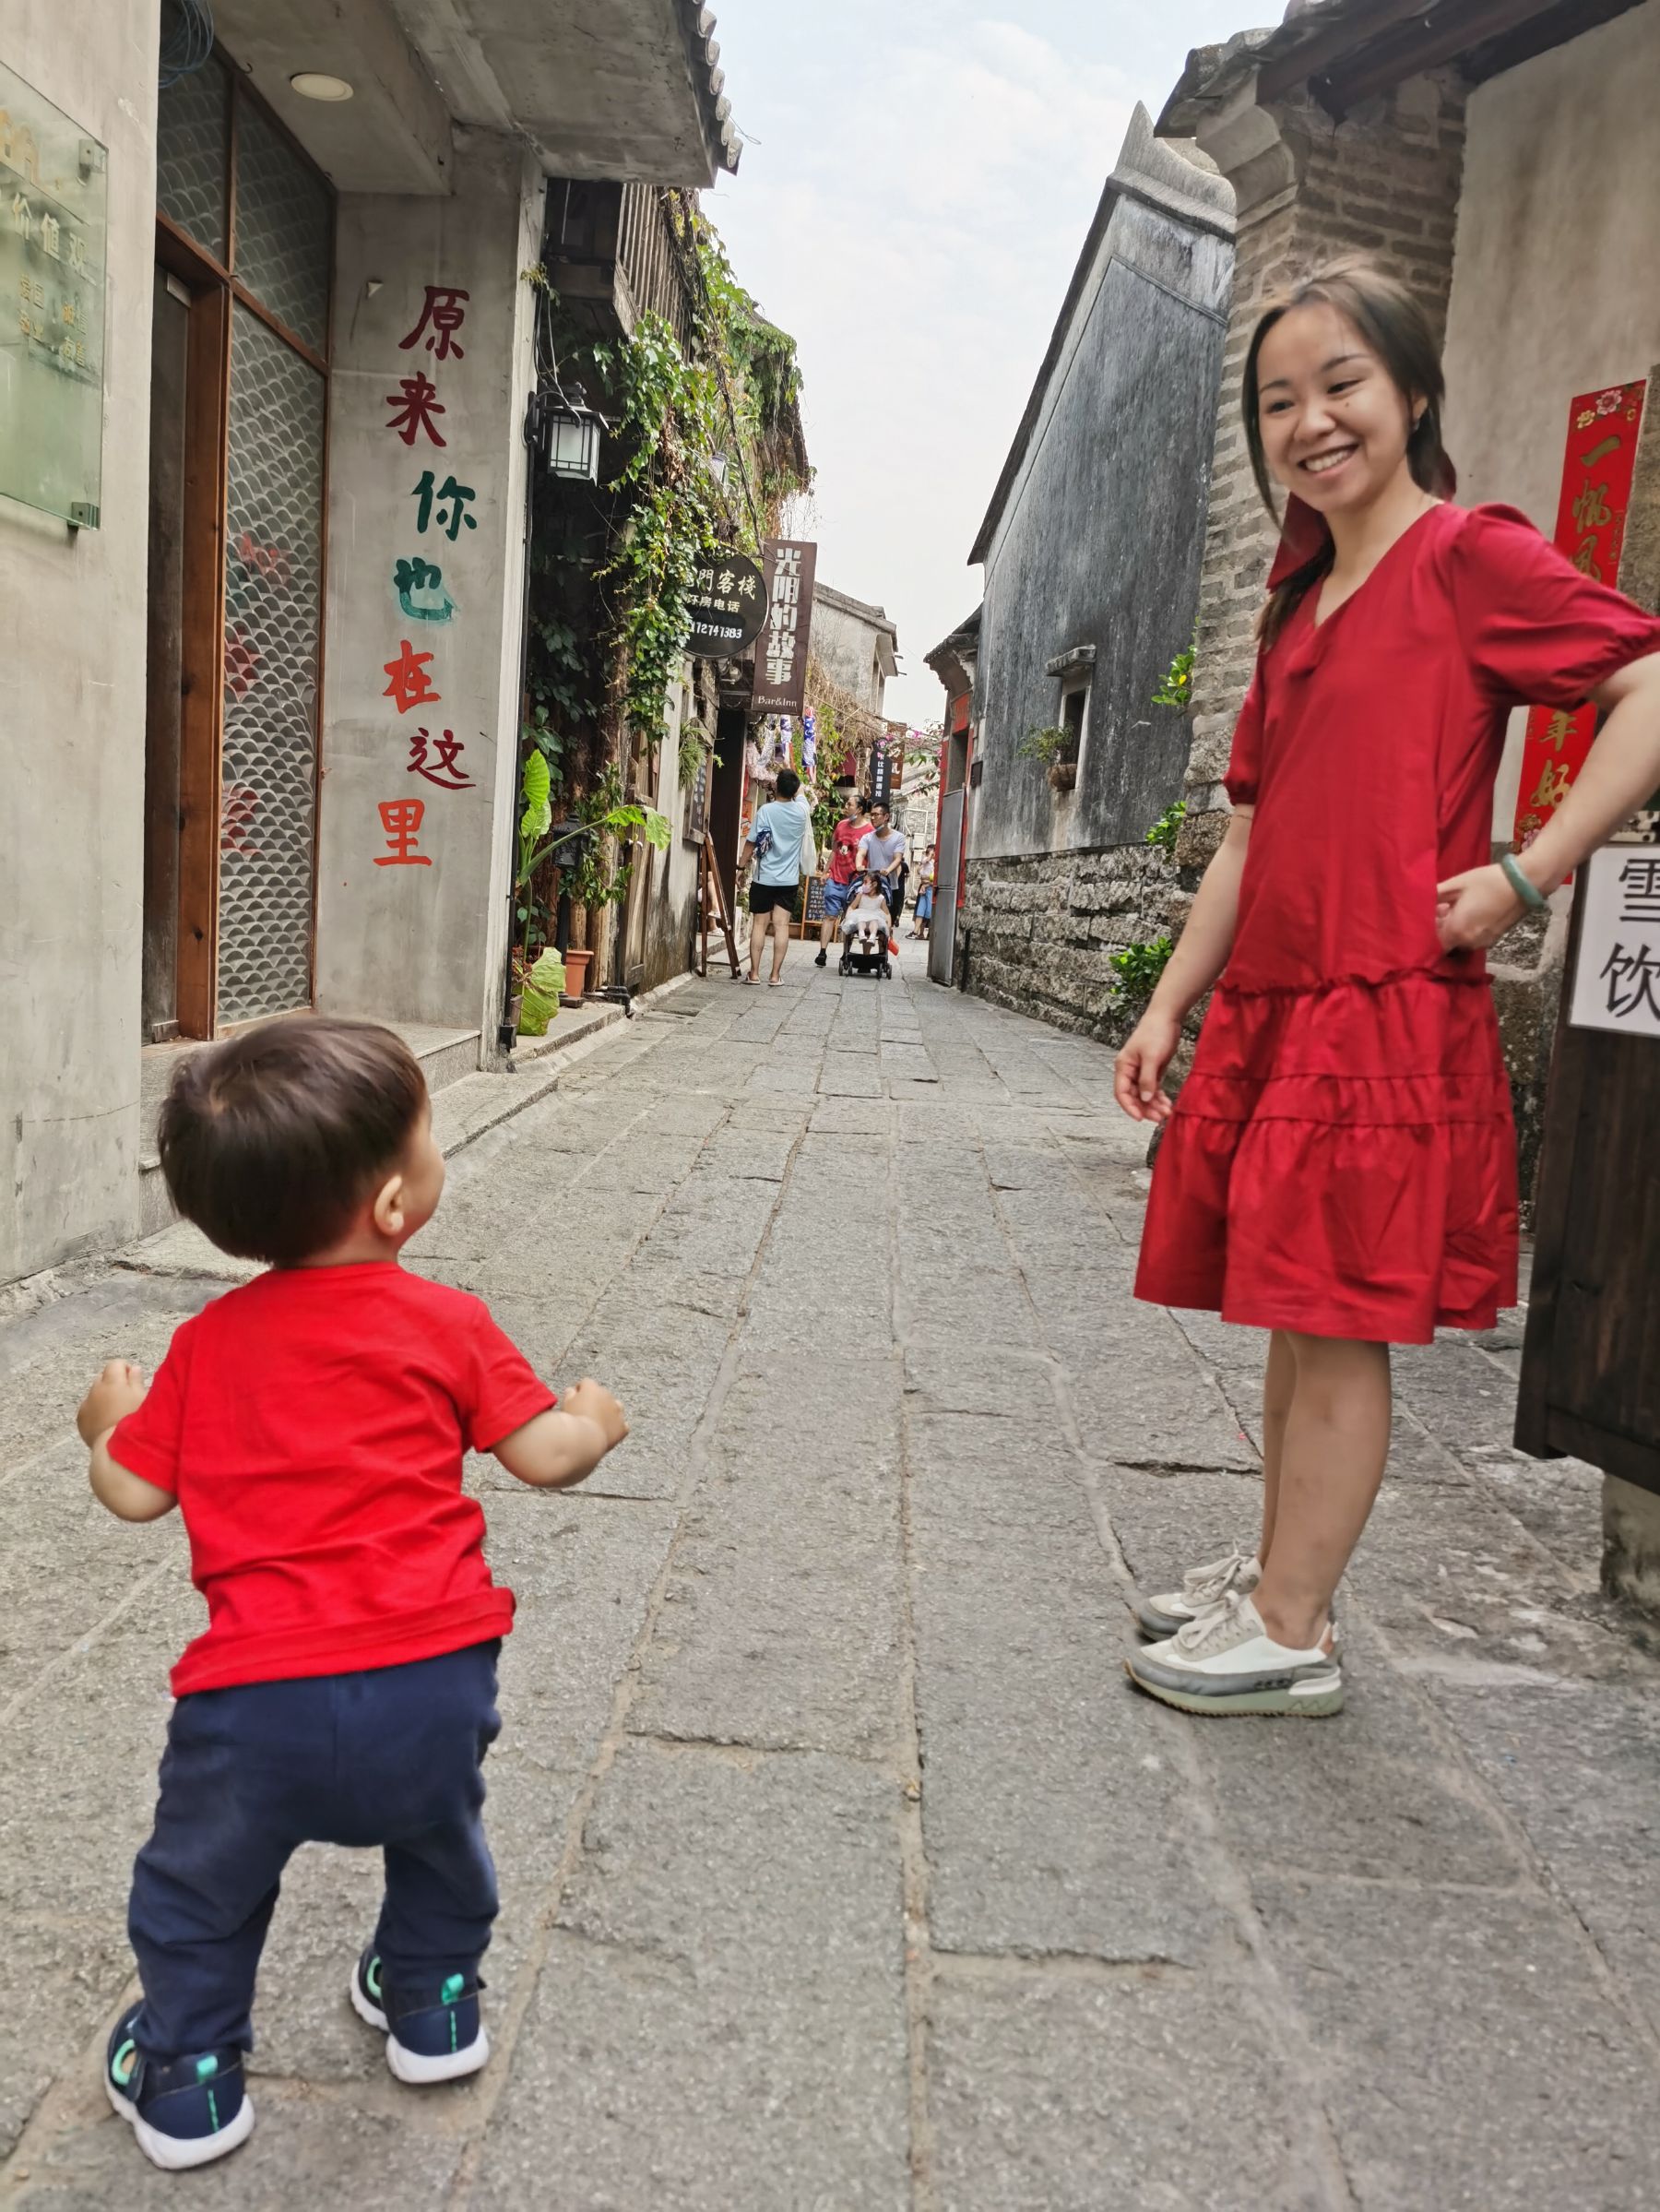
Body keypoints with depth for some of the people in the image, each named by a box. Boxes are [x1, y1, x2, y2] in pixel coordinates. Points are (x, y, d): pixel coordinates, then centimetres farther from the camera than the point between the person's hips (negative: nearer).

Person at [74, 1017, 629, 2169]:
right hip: (431, 1675, 0)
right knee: (438, 1829, 32)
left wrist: (110, 1419, 28)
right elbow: (546, 1455, -4)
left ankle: (187, 2078, 41)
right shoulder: (448, 1323, -6)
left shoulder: (209, 1342, 1)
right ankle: (433, 2005, 49)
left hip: (257, 1696, 0)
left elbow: (134, 1492, 7)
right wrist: (595, 1421, 18)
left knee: (203, 1882, 27)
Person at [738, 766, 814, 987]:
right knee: (781, 926, 1)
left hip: (764, 878, -2)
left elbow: (751, 843, -7)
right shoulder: (802, 810, -1)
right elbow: (798, 796, 25)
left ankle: (754, 973, 5)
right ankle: (775, 975, -1)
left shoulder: (765, 810, -10)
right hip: (789, 879, 2)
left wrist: (743, 866, 5)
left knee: (759, 925, 4)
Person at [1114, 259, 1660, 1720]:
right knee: (1295, 1317, 14)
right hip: (1272, 1009, 8)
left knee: (1336, 1323, -2)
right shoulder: (1297, 610, 19)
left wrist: (1526, 874, -18)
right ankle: (1276, 1576, 27)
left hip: (1387, 1012, -8)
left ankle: (1291, 1635, 11)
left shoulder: (1471, 556, -4)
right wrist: (1170, 1006, 14)